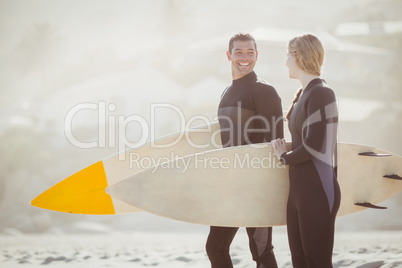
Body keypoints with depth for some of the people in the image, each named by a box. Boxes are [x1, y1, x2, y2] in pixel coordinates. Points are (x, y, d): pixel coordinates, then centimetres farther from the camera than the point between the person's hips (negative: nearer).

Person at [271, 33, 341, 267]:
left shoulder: (320, 93, -13)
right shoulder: (304, 93, 14)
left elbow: (314, 146, -18)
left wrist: (285, 157, -4)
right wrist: (286, 153, 5)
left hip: (317, 191, -9)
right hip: (299, 189, 9)